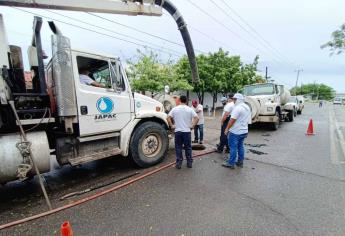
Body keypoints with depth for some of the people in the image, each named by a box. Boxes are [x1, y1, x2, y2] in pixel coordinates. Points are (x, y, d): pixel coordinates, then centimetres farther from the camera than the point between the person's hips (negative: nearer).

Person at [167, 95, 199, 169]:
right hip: (187, 131, 0)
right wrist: (192, 126, 0)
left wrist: (171, 126, -1)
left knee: (178, 147, 9)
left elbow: (168, 118, -8)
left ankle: (178, 163, 13)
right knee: (188, 147, 12)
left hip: (178, 131, 0)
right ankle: (189, 163, 20)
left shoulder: (175, 109, -1)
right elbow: (197, 118, -7)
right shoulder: (190, 109, -1)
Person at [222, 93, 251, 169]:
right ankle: (240, 162, 24)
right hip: (244, 131, 9)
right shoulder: (247, 107, 12)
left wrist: (227, 129, -15)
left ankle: (231, 163, 7)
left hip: (235, 131, -9)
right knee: (240, 146, 16)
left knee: (233, 147, -1)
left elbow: (232, 120, -21)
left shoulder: (238, 108, -18)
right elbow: (248, 120, 17)